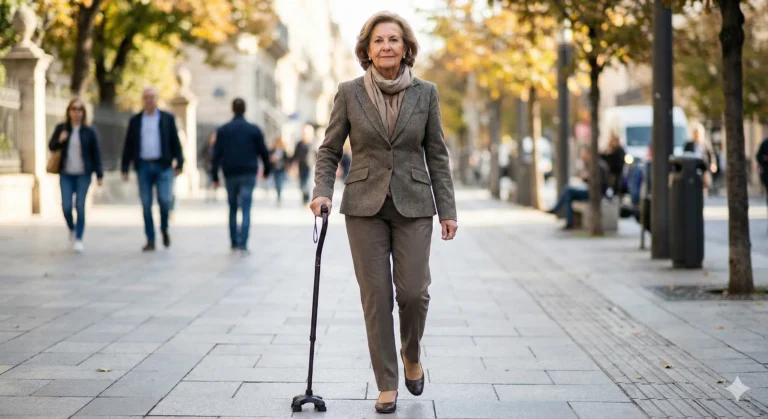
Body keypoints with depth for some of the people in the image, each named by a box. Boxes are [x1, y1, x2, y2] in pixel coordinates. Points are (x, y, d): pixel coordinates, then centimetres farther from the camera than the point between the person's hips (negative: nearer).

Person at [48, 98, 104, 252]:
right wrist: (59, 141, -12)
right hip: (66, 174, 2)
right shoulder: (61, 128, 4)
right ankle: (72, 229, 26)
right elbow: (51, 146, 10)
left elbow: (96, 153, 0)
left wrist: (99, 174, -3)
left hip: (83, 174, -2)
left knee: (80, 206, -4)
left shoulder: (90, 131, -1)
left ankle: (78, 239, 5)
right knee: (66, 206, -3)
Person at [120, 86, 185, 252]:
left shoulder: (167, 119, 6)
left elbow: (175, 142, 4)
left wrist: (179, 163, -3)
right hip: (143, 167, 2)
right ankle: (150, 240, 7)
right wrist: (124, 168, 5)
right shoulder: (135, 120, 10)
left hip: (163, 166, -2)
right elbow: (128, 146, 9)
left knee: (164, 200, -13)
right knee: (146, 205, 1)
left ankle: (164, 230, 14)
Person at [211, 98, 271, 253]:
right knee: (246, 210, -5)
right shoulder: (254, 130, 0)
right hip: (249, 175, -1)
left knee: (233, 209, 16)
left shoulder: (222, 130, 1)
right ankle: (243, 243, -17)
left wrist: (215, 176, 0)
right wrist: (266, 169, 17)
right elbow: (263, 152, 2)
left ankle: (234, 242, 19)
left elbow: (217, 154, -3)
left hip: (230, 175, 1)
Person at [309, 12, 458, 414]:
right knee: (376, 296, 0)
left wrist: (448, 210, 0)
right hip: (365, 205, 0)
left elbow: (436, 155, 4)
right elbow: (329, 150, 4)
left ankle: (412, 353, 26)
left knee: (413, 290, -6)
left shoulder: (425, 93, 1)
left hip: (413, 204, 0)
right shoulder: (349, 93, -1)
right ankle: (387, 385, 11)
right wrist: (322, 192, -12)